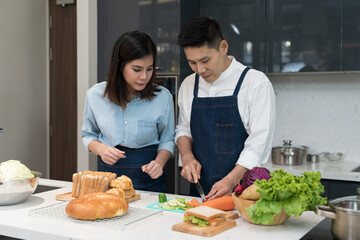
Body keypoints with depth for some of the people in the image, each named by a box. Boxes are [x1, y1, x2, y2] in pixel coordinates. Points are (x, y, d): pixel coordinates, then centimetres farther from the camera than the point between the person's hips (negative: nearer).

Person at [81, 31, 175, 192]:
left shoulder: (163, 97, -5)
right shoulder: (95, 95, -2)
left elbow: (167, 140, 6)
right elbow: (88, 135, 12)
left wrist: (159, 163, -12)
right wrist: (100, 148, -9)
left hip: (147, 176, -1)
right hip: (108, 171, 1)